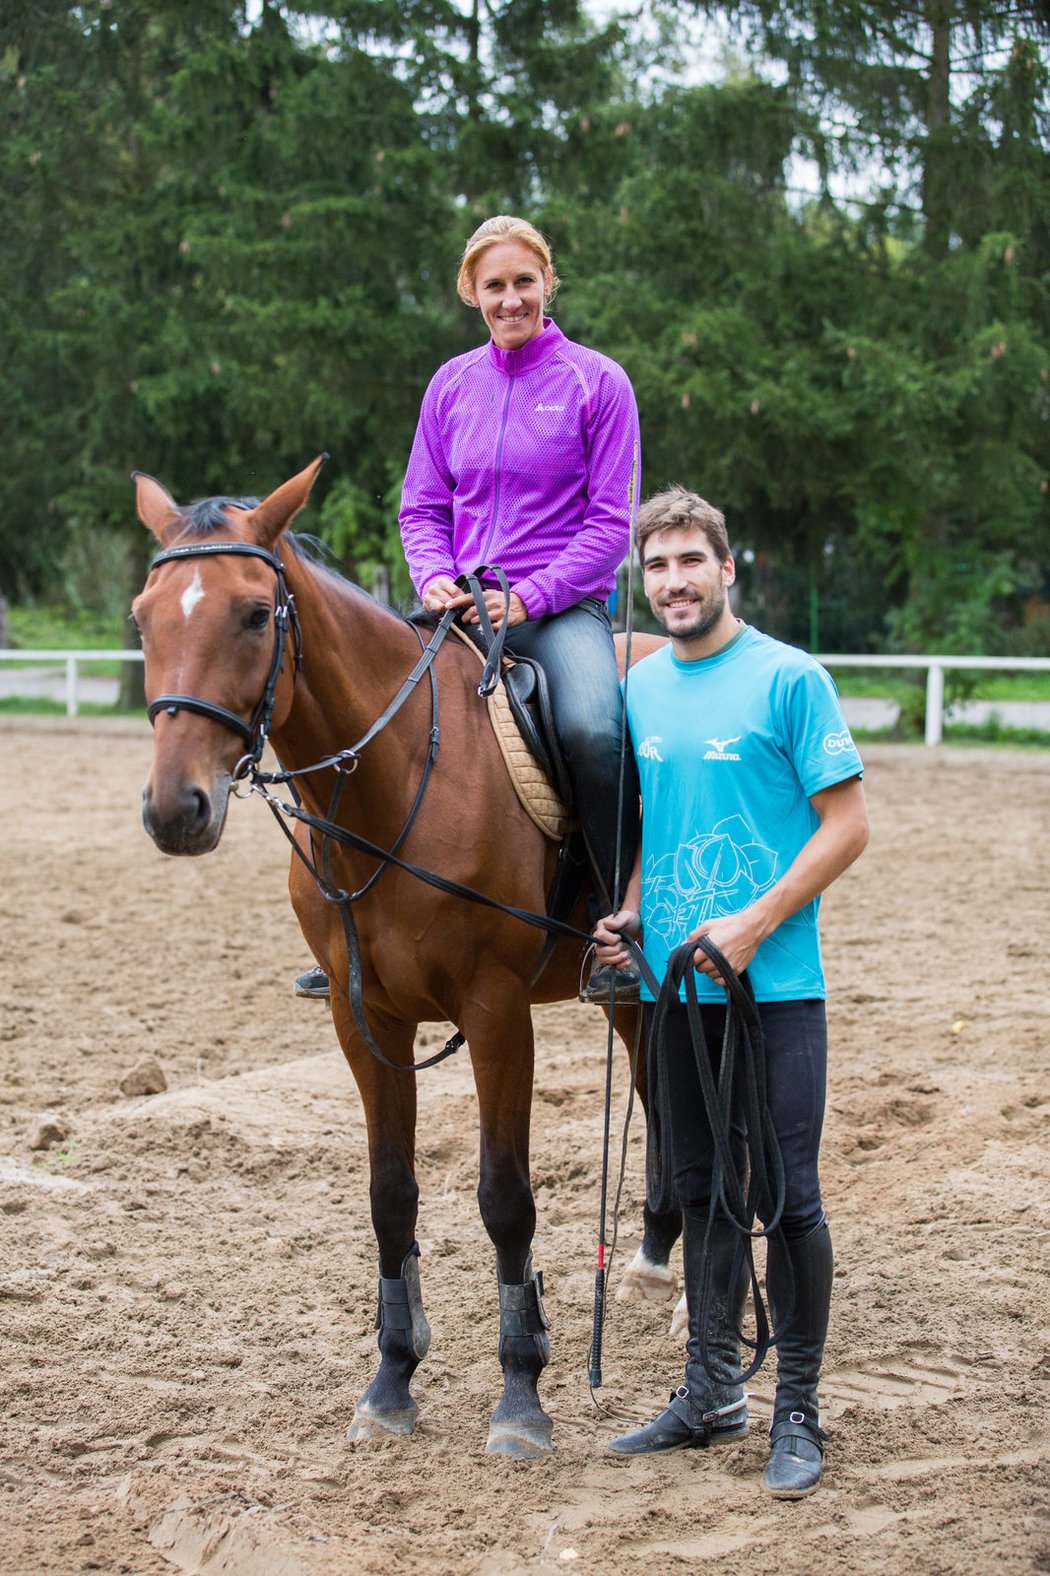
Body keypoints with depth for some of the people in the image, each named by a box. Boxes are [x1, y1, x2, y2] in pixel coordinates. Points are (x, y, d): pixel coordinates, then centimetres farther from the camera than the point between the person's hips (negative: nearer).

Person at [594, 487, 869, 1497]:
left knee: (785, 1195, -3)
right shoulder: (640, 686, 10)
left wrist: (752, 924, -17)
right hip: (675, 983, 6)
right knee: (700, 1190, 13)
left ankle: (797, 1414, 9)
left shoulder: (788, 678, -8)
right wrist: (630, 916, 4)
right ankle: (711, 1396, 24)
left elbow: (846, 825, -9)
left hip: (774, 986, -6)